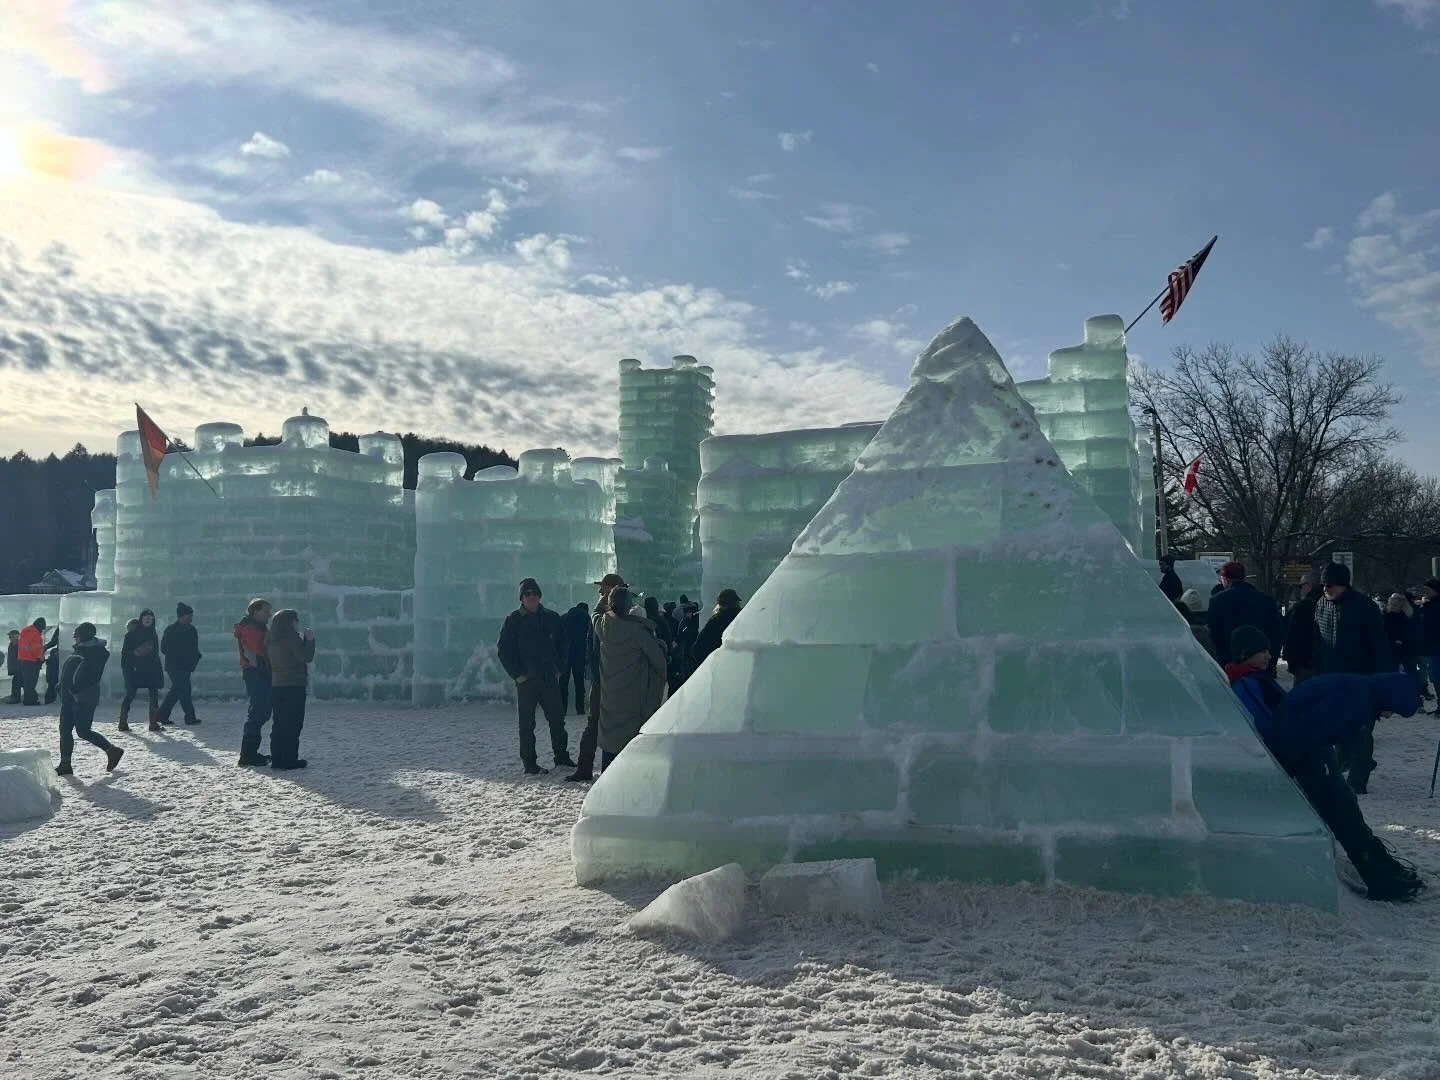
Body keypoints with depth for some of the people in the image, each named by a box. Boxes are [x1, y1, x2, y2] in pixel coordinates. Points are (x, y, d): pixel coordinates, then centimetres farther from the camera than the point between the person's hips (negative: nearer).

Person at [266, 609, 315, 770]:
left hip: (276, 685, 8)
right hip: (294, 686, -8)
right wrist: (309, 639, -6)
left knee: (279, 724, 12)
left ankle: (277, 759, 14)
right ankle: (289, 759, -3)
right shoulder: (291, 637, -13)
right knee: (293, 724, -3)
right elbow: (306, 657, -17)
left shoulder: (271, 639, 12)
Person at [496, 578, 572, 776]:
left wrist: (559, 669, 5)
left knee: (557, 719, 7)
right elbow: (504, 651, -1)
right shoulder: (513, 620, -1)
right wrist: (517, 675, -8)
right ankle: (529, 764, 9)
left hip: (550, 678, 3)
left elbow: (561, 646, 15)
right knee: (527, 723, 2)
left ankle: (562, 757, 19)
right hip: (526, 680, -3)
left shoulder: (552, 618, 7)